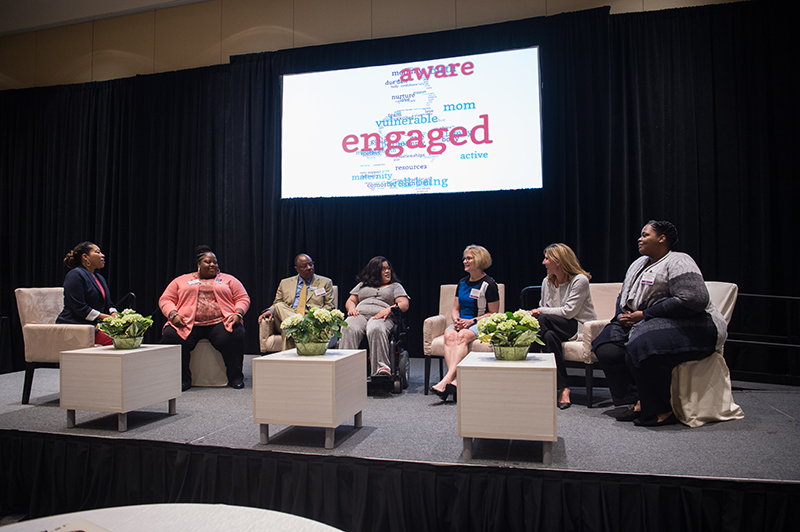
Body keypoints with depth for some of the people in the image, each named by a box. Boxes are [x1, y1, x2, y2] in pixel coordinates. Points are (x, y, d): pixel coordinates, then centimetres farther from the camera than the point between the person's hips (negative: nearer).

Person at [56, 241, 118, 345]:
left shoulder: (99, 278, 23)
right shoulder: (75, 275, -6)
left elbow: (108, 303, 22)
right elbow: (79, 308, -15)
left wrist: (114, 314, -1)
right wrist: (105, 317, -17)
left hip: (95, 326, 8)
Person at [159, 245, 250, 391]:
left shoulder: (228, 279, 21)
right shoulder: (181, 280, 22)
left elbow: (243, 298, 14)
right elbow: (165, 300, 15)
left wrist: (238, 314, -7)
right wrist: (173, 314, -7)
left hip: (220, 322, -1)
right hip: (188, 323, 1)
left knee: (235, 335, -32)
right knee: (170, 336, -29)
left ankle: (235, 378, -15)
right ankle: (183, 379, -13)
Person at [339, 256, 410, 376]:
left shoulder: (395, 286, 24)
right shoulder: (362, 285, 31)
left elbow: (404, 304, 9)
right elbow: (350, 301, 28)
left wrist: (389, 309, -11)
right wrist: (351, 308, 2)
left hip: (381, 316, -2)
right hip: (360, 314, 2)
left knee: (376, 329, -41)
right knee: (349, 329, -35)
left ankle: (382, 366, -48)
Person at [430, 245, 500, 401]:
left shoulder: (489, 284, -2)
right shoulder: (462, 283, 17)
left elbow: (493, 313, -4)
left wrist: (471, 321, -15)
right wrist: (456, 319, -4)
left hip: (480, 324, -5)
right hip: (461, 322, 5)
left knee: (463, 335, -36)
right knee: (449, 335, -29)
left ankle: (447, 379, -44)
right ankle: (455, 380, -41)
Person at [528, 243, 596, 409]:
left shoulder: (580, 280, -10)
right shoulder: (547, 282, 11)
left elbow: (568, 311, -18)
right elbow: (542, 308, 17)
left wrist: (541, 312, -13)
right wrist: (535, 314, -8)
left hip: (581, 327, -6)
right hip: (556, 326, 6)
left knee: (544, 320, -31)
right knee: (549, 335, -32)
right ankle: (563, 388, -28)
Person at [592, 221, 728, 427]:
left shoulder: (678, 262, -8)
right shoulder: (639, 263, 21)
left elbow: (694, 300, -21)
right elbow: (623, 296, 29)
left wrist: (644, 314, -18)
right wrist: (622, 314, 4)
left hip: (690, 325, -9)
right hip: (641, 324, 9)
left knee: (640, 351, -34)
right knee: (606, 350, -13)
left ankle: (662, 411, -16)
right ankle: (637, 402, -9)